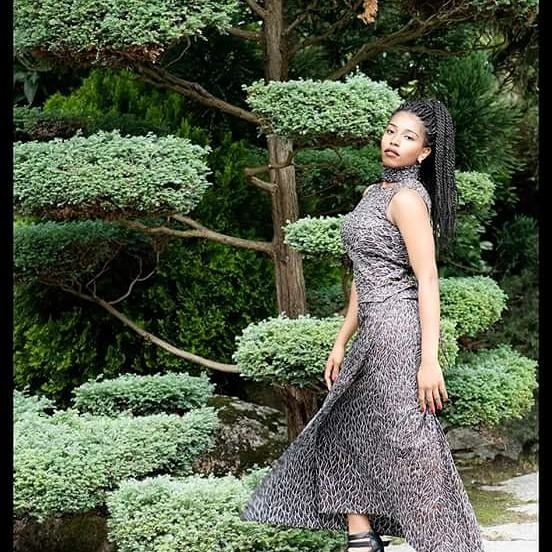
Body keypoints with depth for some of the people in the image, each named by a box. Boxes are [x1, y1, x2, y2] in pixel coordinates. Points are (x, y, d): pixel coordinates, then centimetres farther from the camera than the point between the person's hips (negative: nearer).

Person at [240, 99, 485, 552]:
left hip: (398, 331, -10)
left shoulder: (407, 197, -12)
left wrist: (429, 361, -23)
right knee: (344, 433, 12)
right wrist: (342, 343, 20)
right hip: (374, 335, 10)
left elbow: (428, 282, -17)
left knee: (410, 446, -9)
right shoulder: (376, 193, 16)